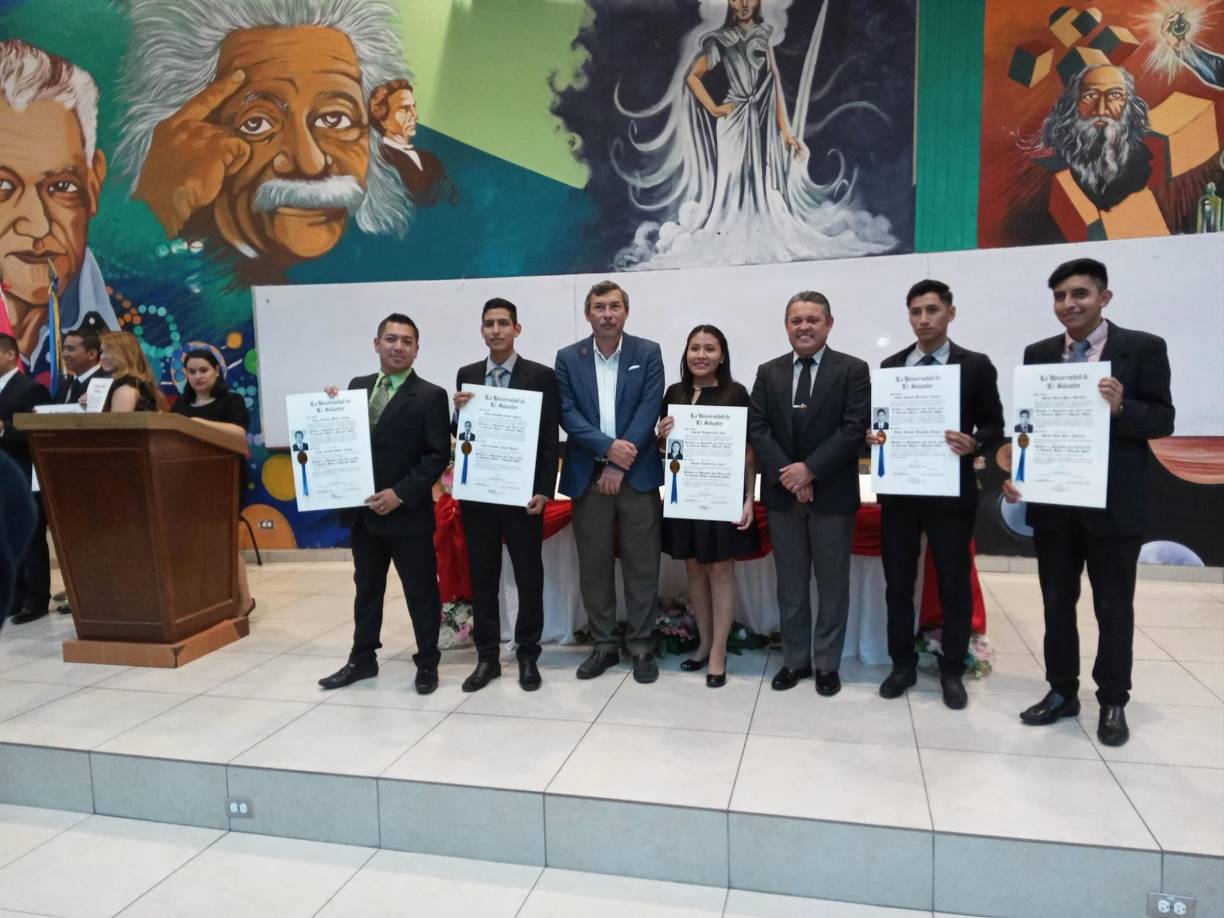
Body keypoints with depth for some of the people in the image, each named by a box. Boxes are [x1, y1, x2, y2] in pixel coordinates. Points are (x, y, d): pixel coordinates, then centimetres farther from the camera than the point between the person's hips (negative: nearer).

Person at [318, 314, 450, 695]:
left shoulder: (430, 396, -8)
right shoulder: (357, 387, 8)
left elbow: (438, 456, -13)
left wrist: (400, 494, -20)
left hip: (407, 512, -5)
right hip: (363, 510, 6)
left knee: (421, 591, 6)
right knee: (366, 589, 18)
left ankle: (427, 663, 21)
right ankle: (362, 659, 32)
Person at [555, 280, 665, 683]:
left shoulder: (648, 353, 2)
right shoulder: (568, 358, 6)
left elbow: (649, 410, -6)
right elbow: (567, 414, -2)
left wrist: (619, 466, -13)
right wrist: (609, 447, -17)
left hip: (638, 474, -1)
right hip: (587, 476, 2)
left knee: (641, 565, 3)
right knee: (593, 565, 7)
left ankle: (642, 646, 16)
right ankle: (604, 645, 21)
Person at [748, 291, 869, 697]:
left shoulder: (853, 370, -1)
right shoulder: (768, 373, 8)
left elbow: (854, 429, -10)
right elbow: (757, 429, 0)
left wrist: (810, 469, -17)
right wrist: (787, 474, -13)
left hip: (833, 494, -2)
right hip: (782, 494, 3)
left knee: (832, 583, 7)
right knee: (790, 584, 10)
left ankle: (826, 663, 19)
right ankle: (795, 659, 22)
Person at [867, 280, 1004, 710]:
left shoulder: (976, 366, -1)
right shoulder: (890, 366, 8)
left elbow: (994, 427, -1)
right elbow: (881, 422, 11)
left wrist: (973, 444, -21)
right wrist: (874, 436, -11)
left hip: (951, 491, -2)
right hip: (898, 490, 3)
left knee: (954, 585, 7)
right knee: (898, 583, 9)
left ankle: (952, 671, 23)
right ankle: (902, 664, 24)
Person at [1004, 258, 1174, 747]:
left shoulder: (1143, 348, -4)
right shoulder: (1038, 354, 6)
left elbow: (1163, 420, -6)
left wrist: (1120, 408, -26)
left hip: (1114, 504, -3)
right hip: (1052, 502, 3)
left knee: (1113, 608, 9)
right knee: (1057, 602, 13)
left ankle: (1112, 702, 25)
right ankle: (1061, 691, 28)